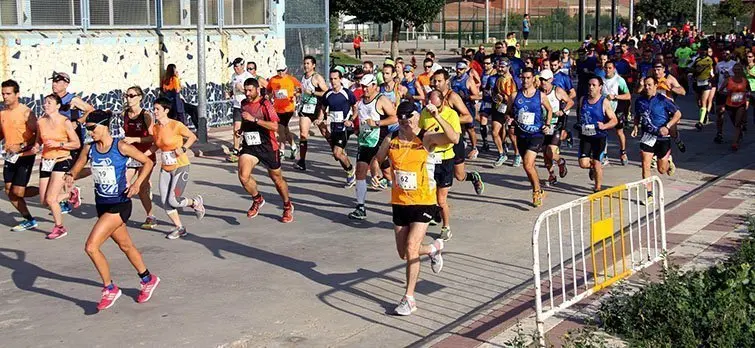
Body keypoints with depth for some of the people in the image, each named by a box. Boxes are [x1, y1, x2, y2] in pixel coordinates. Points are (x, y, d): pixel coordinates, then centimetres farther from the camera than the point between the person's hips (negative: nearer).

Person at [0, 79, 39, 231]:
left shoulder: (26, 112, -12)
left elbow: (38, 135, -14)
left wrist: (21, 146, -22)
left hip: (25, 156, -7)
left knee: (18, 192, -11)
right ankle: (29, 220, 17)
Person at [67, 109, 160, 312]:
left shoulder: (121, 147, -13)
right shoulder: (89, 149, 2)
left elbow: (148, 162, -5)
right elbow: (77, 168, 11)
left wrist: (137, 183, -18)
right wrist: (70, 176, -12)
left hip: (119, 205, -7)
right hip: (102, 205, 7)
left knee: (91, 247, -15)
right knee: (125, 246, 21)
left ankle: (110, 289, 3)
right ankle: (148, 280, 41)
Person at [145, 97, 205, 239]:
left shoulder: (176, 125, -17)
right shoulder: (155, 127, 1)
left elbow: (192, 137, -5)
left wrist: (183, 149, -19)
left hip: (180, 167, -6)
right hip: (165, 168, 6)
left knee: (173, 201, -11)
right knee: (164, 201, 2)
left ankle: (196, 202, 19)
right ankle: (180, 228, 18)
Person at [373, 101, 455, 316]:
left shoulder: (426, 138, -12)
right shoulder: (391, 140, 0)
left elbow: (453, 138, -29)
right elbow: (377, 160, 15)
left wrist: (437, 117, -37)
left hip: (423, 203, -5)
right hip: (399, 202, 5)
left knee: (411, 247, -15)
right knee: (404, 254, 13)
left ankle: (409, 298, -3)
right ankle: (434, 248, 46)